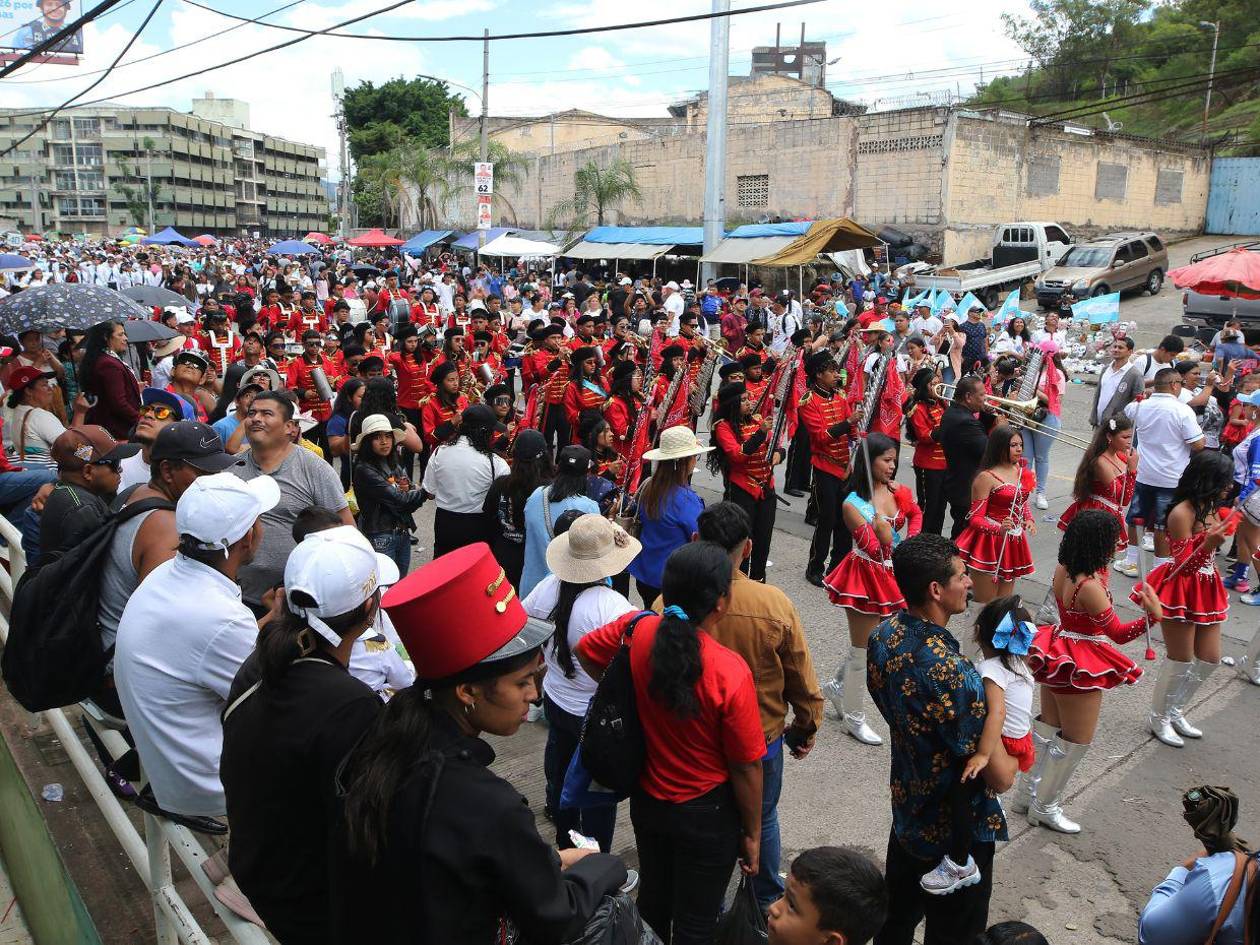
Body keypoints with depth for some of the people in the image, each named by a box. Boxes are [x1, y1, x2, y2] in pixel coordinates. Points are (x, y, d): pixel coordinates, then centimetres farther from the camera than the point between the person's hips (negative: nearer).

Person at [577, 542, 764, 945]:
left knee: (653, 900, 28)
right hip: (706, 813, -4)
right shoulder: (730, 672, -30)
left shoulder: (636, 630, -18)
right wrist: (752, 834, -3)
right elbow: (746, 768, -19)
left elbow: (584, 651, 4)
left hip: (647, 800, 5)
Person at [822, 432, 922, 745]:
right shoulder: (853, 504, -21)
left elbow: (915, 514, 16)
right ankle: (853, 717, 25)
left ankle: (837, 685, 41)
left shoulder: (897, 490, -4)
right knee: (862, 650, 7)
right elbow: (876, 550, -22)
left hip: (890, 574, 7)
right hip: (865, 577, -6)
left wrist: (910, 543, 2)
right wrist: (881, 525, -38)